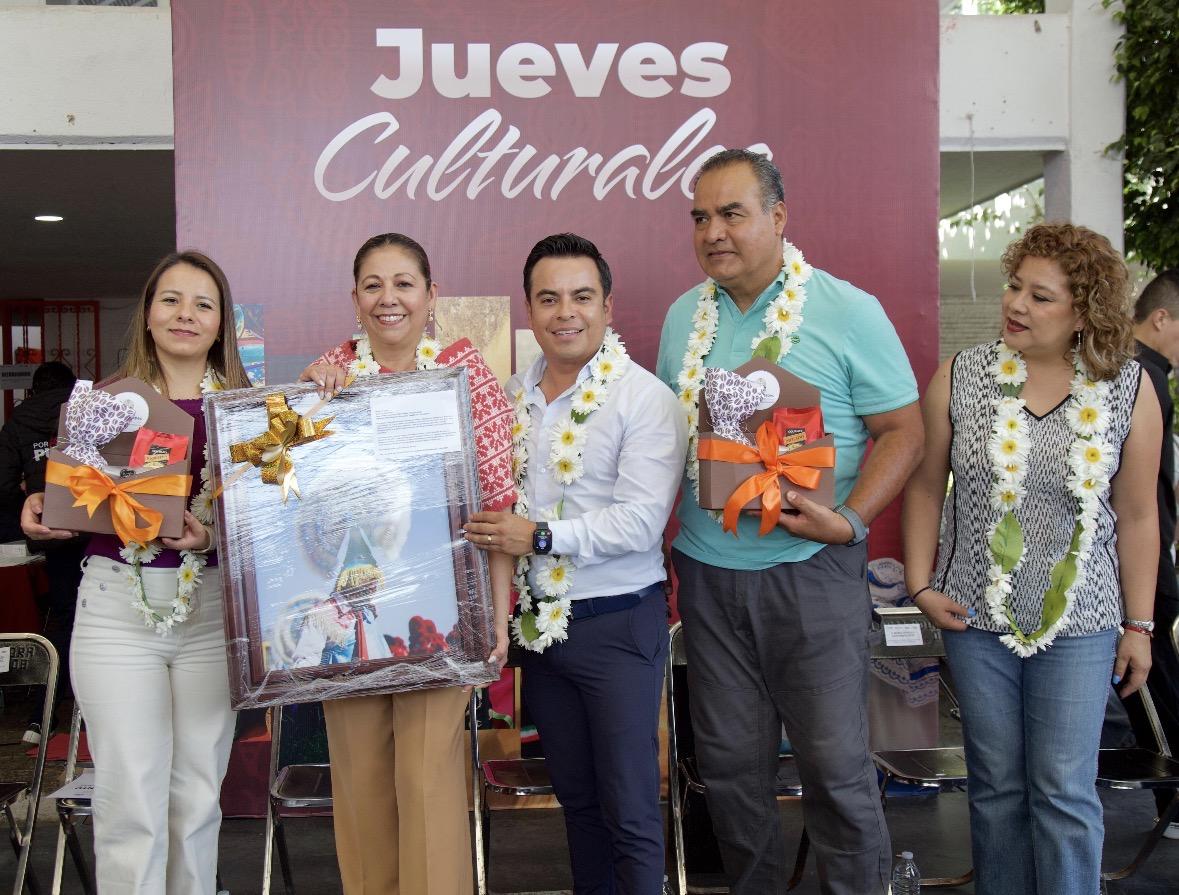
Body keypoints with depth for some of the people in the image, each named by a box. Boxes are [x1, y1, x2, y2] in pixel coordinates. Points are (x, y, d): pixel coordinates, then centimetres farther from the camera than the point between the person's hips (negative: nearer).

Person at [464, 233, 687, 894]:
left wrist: (539, 536, -21)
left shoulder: (644, 398, -12)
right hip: (540, 621, 6)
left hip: (617, 623, -6)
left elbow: (641, 521, -21)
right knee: (575, 794, 18)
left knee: (629, 808, 1)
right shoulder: (514, 395, 8)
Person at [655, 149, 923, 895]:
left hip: (811, 571, -4)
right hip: (707, 573, 4)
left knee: (836, 763, -1)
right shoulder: (683, 317, 9)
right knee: (730, 760, 11)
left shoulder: (848, 311, -5)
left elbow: (904, 430, -5)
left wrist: (851, 521, -18)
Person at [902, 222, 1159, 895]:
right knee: (997, 784, 12)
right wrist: (921, 585, -2)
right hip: (977, 617, 1)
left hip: (1079, 624, -1)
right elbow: (926, 486, 4)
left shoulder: (1128, 389, -4)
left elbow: (1138, 516, 1)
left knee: (1065, 790, 1)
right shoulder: (961, 377, -4)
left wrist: (1140, 624, 3)